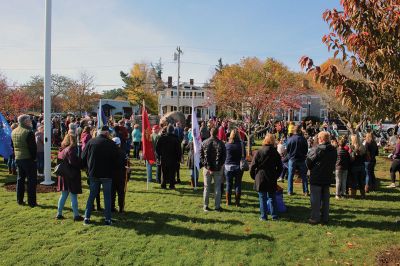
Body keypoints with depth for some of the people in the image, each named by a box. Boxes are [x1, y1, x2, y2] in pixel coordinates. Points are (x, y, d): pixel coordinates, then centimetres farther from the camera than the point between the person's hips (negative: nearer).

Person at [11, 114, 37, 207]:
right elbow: (33, 147, -18)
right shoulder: (29, 132, -18)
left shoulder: (13, 132, 8)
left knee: (20, 179, 17)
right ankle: (31, 202, 2)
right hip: (28, 159, -8)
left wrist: (16, 155, 17)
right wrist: (34, 158, -7)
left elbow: (13, 145, 13)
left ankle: (19, 200, 23)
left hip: (18, 158, 8)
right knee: (31, 180, 0)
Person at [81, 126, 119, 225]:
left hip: (93, 174, 3)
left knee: (92, 195, 15)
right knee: (107, 196, 7)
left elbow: (83, 157, 2)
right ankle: (108, 219, 8)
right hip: (107, 174, -3)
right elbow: (115, 160, -4)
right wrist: (112, 171, 11)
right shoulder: (111, 144, -9)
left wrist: (89, 168, 15)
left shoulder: (91, 142, -2)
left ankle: (87, 217, 15)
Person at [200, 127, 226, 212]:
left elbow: (201, 156, -3)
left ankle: (205, 206, 16)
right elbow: (224, 156, -7)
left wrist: (206, 165, -1)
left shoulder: (204, 143, -3)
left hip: (207, 168, 1)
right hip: (218, 169, -1)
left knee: (206, 188, 11)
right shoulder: (221, 143, -9)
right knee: (217, 188, 9)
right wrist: (219, 165, 0)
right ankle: (217, 206, 12)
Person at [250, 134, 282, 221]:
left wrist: (254, 176, 6)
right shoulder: (275, 153, 2)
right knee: (272, 197, 14)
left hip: (260, 179, -3)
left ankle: (263, 216, 9)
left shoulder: (259, 152, -9)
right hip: (272, 180, 3)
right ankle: (274, 216, 17)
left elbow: (252, 166, -7)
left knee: (262, 198, 5)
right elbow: (280, 167, 8)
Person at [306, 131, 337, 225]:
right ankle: (325, 217, 21)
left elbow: (308, 161, -11)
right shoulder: (333, 150, 5)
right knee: (325, 198, 14)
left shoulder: (316, 149, -17)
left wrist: (311, 169, 7)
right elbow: (334, 163, 11)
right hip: (327, 177, 6)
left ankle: (315, 218, 5)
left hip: (316, 178, -6)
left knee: (315, 198, 1)